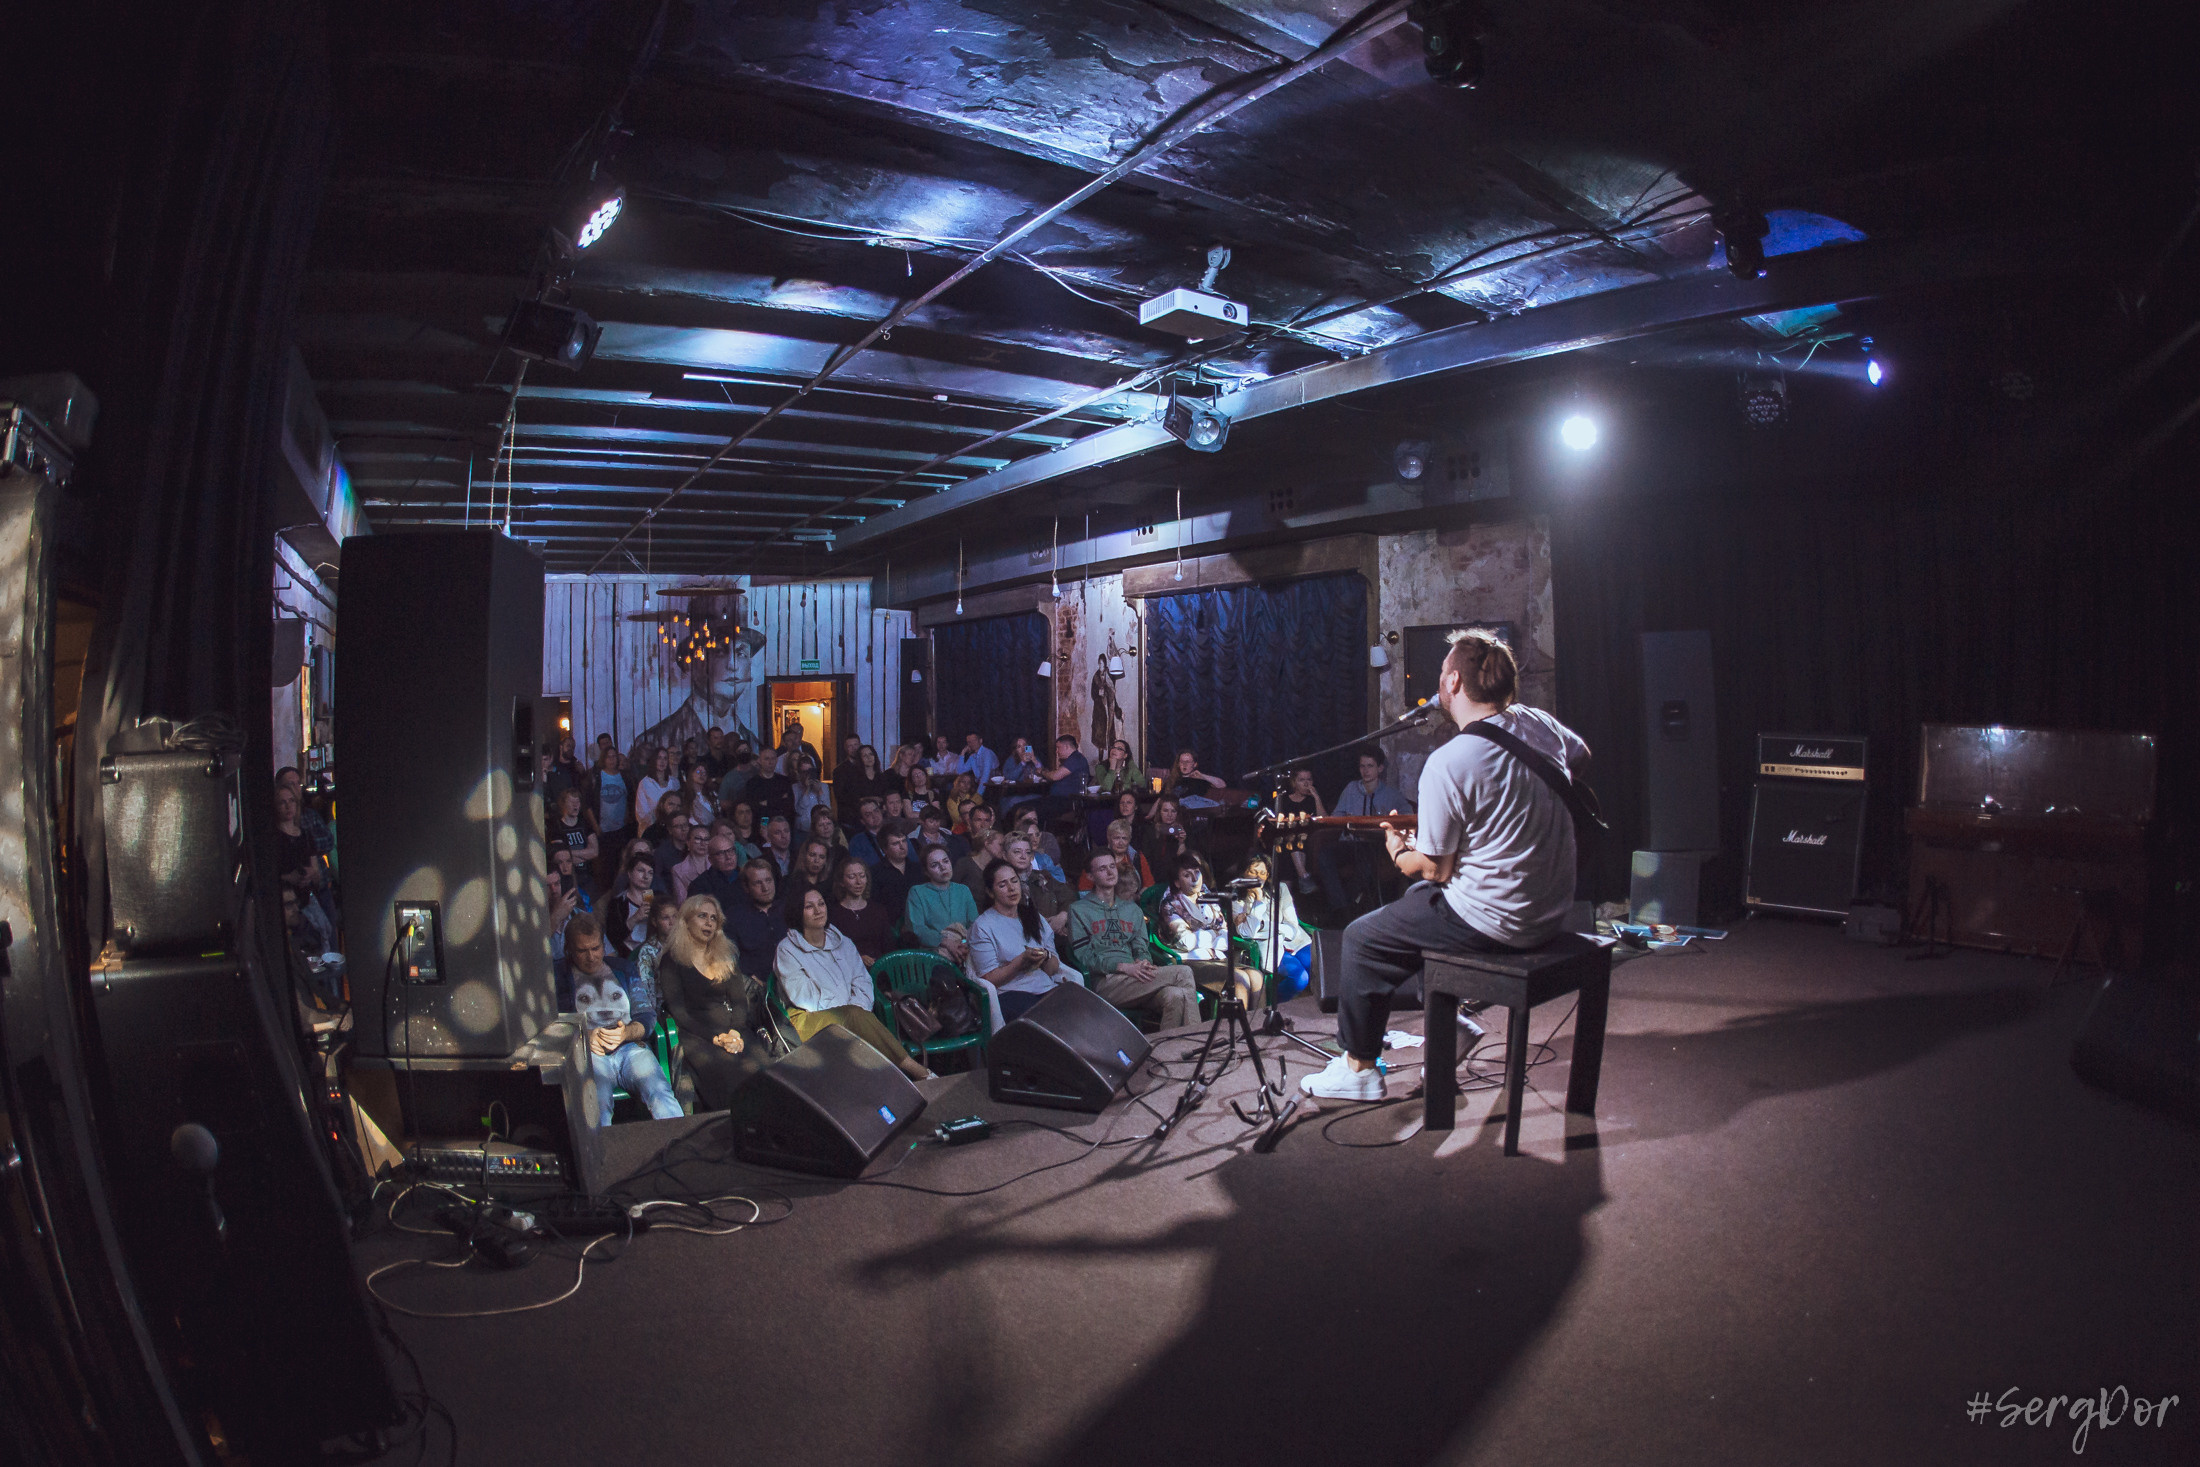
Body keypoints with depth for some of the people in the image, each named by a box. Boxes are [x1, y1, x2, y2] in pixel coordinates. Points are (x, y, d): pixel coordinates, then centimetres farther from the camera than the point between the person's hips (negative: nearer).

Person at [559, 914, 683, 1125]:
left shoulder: (624, 971, 23)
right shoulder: (562, 978, 16)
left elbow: (647, 1017, 16)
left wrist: (626, 1033, -8)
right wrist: (586, 1037, -14)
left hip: (631, 1047, 2)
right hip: (589, 1053, -2)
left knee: (661, 1094, -30)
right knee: (597, 1106, -36)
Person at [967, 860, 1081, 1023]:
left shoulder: (1035, 918, 21)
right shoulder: (982, 926, 4)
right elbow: (990, 979, -3)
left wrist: (1046, 957, -6)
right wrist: (1023, 959, -13)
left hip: (1046, 990, 5)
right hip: (1009, 994, -5)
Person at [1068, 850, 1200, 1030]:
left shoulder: (1132, 909, 27)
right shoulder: (1079, 910, 9)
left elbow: (1141, 947, 19)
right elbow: (1083, 956, -2)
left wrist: (1143, 962, -8)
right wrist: (1123, 967, -16)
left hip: (1134, 977, 5)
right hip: (1104, 983, -5)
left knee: (1175, 996, -32)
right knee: (1183, 973, -25)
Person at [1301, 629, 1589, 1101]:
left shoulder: (1447, 764, -23)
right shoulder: (1540, 722, -1)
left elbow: (1436, 869, -15)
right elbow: (1581, 757, 24)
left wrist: (1401, 853, 6)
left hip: (1497, 921, -8)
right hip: (1553, 910, 8)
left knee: (1362, 938, 8)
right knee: (1417, 898, 30)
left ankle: (1358, 1068, 17)